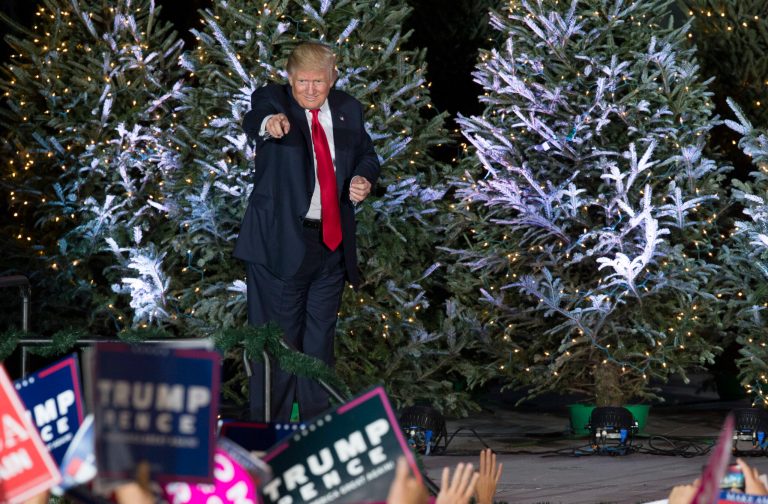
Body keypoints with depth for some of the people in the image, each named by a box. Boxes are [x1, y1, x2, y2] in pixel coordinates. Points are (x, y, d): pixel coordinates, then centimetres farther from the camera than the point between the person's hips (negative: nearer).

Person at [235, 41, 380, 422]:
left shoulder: (348, 110, 8)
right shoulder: (272, 100, -8)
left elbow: (366, 155, 20)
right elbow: (253, 122, -30)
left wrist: (364, 178, -3)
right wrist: (268, 124, -55)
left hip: (332, 243, 5)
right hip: (281, 243, -5)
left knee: (320, 337, 15)